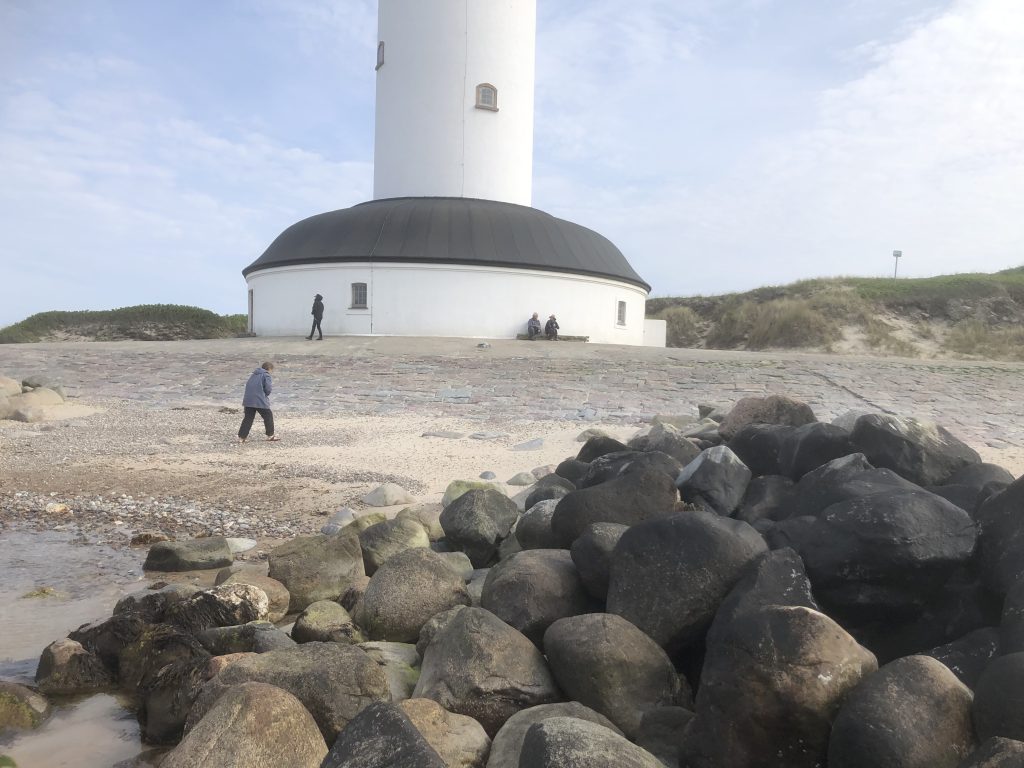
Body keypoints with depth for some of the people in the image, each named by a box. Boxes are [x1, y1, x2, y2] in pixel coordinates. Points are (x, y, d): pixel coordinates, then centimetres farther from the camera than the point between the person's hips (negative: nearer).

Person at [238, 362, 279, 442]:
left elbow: (248, 386, 21)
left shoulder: (254, 375, 19)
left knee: (248, 418, 8)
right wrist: (271, 385, 11)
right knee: (268, 416, 10)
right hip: (260, 401, -6)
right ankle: (270, 435, 17)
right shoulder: (266, 375, -4)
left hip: (248, 400, 7)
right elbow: (268, 390, -12)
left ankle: (241, 437, 2)